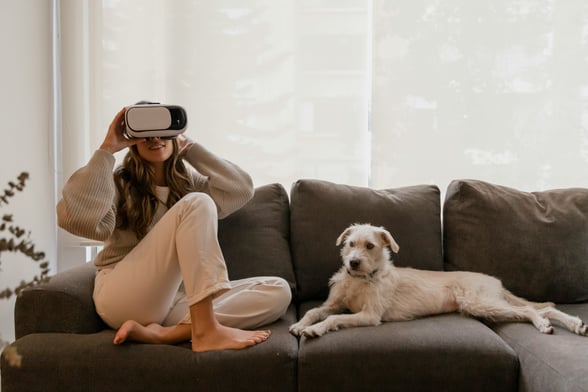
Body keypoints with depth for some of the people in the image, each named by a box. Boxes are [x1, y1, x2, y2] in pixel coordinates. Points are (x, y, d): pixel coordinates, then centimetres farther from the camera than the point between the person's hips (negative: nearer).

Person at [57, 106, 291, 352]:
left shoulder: (188, 181, 15)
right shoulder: (118, 182, 2)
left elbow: (242, 190, 0)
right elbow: (75, 218, -18)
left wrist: (189, 147, 3)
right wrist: (107, 149, -12)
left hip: (176, 300, 5)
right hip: (125, 296, -5)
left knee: (279, 291, -15)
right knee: (197, 204, -23)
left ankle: (162, 333, -29)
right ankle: (205, 330, -33)